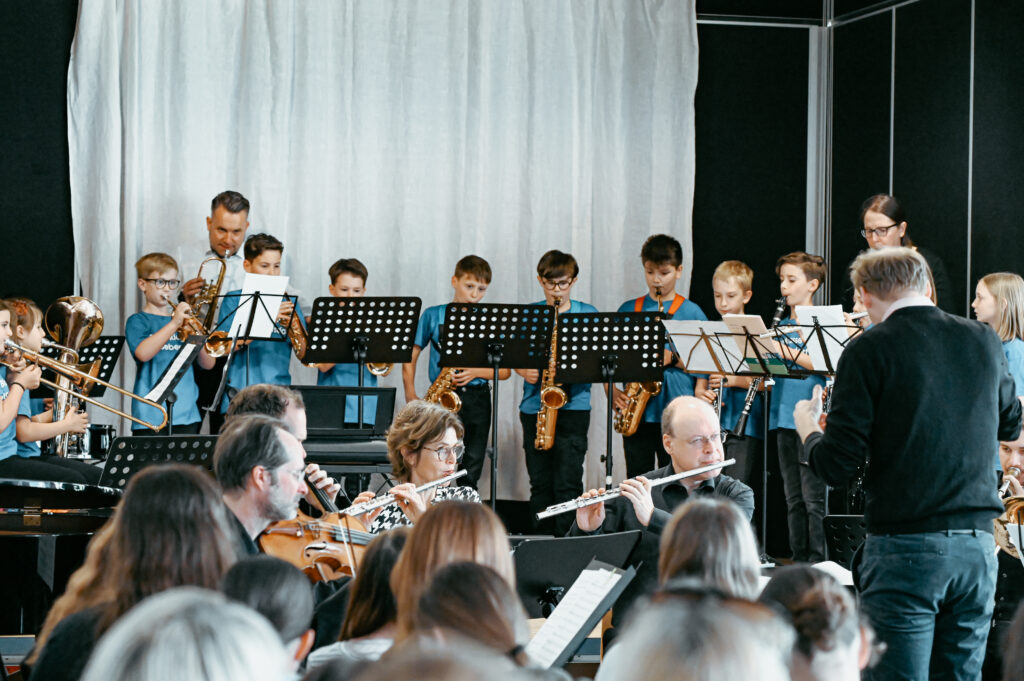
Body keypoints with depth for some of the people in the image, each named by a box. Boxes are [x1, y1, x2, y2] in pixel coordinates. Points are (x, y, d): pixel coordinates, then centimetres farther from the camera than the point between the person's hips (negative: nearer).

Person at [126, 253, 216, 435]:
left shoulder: (183, 321, 16)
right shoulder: (137, 321, 2)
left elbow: (208, 364, 11)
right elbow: (142, 354, -19)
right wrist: (173, 324, -22)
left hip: (186, 413, 5)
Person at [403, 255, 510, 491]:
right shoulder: (433, 315, 6)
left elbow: (504, 371, 7)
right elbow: (411, 355, 7)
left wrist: (475, 372, -11)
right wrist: (411, 395, -3)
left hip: (477, 399, 2)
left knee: (470, 473, 3)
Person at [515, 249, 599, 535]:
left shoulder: (588, 314, 5)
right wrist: (524, 371, -10)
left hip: (573, 407, -2)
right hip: (534, 406, 2)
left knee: (567, 484, -8)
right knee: (540, 483, 6)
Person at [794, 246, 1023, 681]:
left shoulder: (870, 350, -8)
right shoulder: (983, 342, 7)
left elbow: (837, 467, -10)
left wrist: (807, 428, 11)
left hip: (904, 548, -5)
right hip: (978, 546, 5)